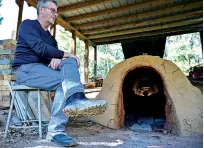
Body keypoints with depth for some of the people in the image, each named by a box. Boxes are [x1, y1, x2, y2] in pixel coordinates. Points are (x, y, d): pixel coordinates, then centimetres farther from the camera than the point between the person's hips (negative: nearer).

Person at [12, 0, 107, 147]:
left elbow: (53, 53, 11)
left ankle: (75, 100, -37)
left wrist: (57, 58, -14)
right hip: (26, 69, -6)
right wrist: (67, 54, -15)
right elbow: (39, 48, -15)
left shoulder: (50, 37, 23)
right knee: (66, 80, -28)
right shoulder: (28, 24, 2)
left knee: (70, 63, -23)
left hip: (44, 70, 6)